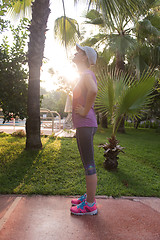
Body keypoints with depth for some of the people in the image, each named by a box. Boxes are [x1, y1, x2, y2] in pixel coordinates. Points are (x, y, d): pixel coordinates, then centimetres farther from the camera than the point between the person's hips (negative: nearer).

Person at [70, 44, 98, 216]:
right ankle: (88, 197, 29)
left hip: (85, 125, -10)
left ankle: (90, 205, 7)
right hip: (83, 126, 10)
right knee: (87, 164, 16)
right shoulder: (83, 75, 22)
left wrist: (85, 111, -22)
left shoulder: (87, 74, -9)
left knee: (89, 164, -4)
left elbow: (93, 90, -32)